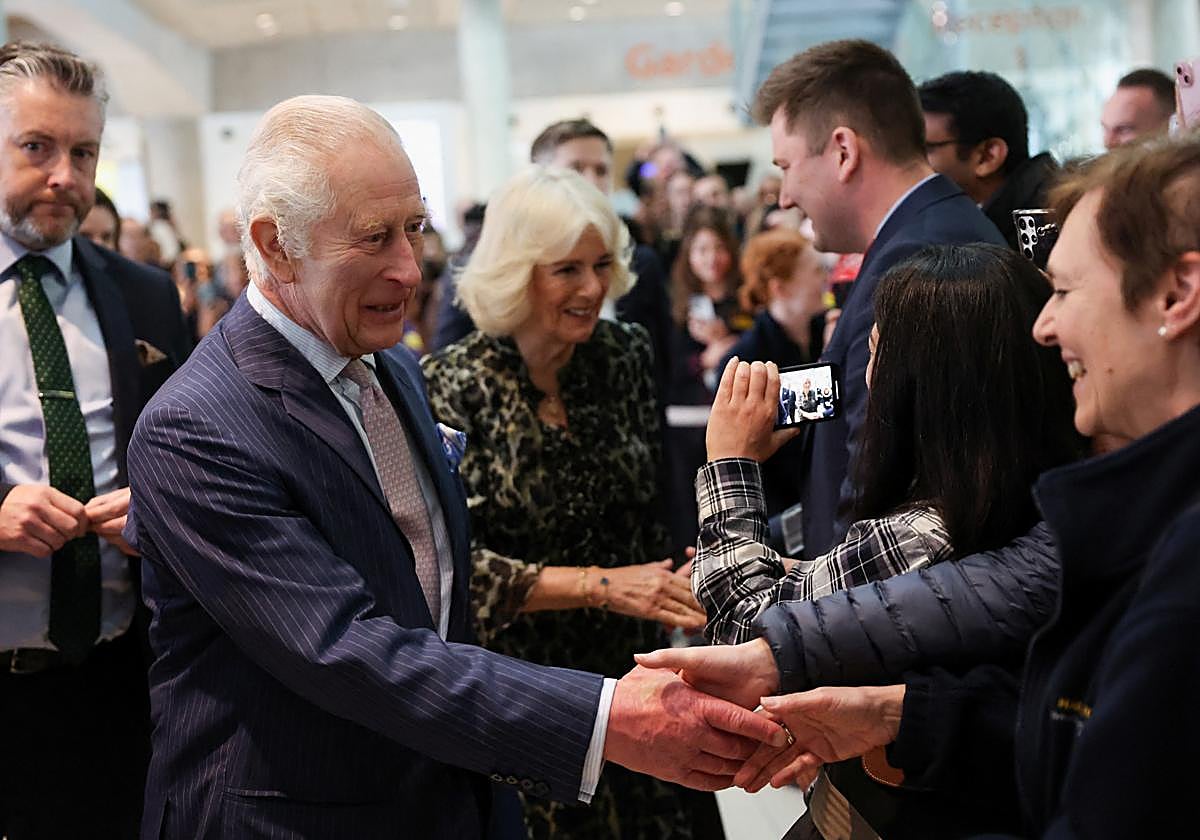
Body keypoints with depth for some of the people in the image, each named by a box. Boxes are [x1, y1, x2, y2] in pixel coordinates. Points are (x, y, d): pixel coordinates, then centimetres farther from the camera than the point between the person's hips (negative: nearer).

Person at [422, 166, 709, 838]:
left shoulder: (627, 355, -2)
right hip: (514, 687, -4)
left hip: (629, 665, 4)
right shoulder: (456, 385, -14)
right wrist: (601, 585, -25)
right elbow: (454, 561, -19)